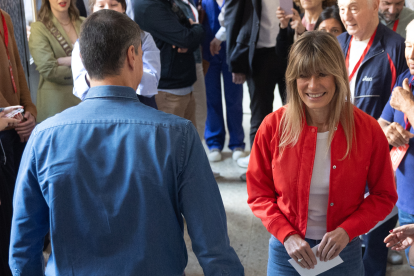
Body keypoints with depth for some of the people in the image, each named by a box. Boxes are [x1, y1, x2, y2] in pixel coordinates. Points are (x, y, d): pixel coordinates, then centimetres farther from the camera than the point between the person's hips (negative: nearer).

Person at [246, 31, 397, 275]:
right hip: (287, 249, 0)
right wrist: (287, 235, -16)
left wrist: (346, 230, -14)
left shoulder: (367, 129, -11)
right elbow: (259, 194, -4)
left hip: (343, 252, 0)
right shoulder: (274, 127, -12)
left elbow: (384, 196, -2)